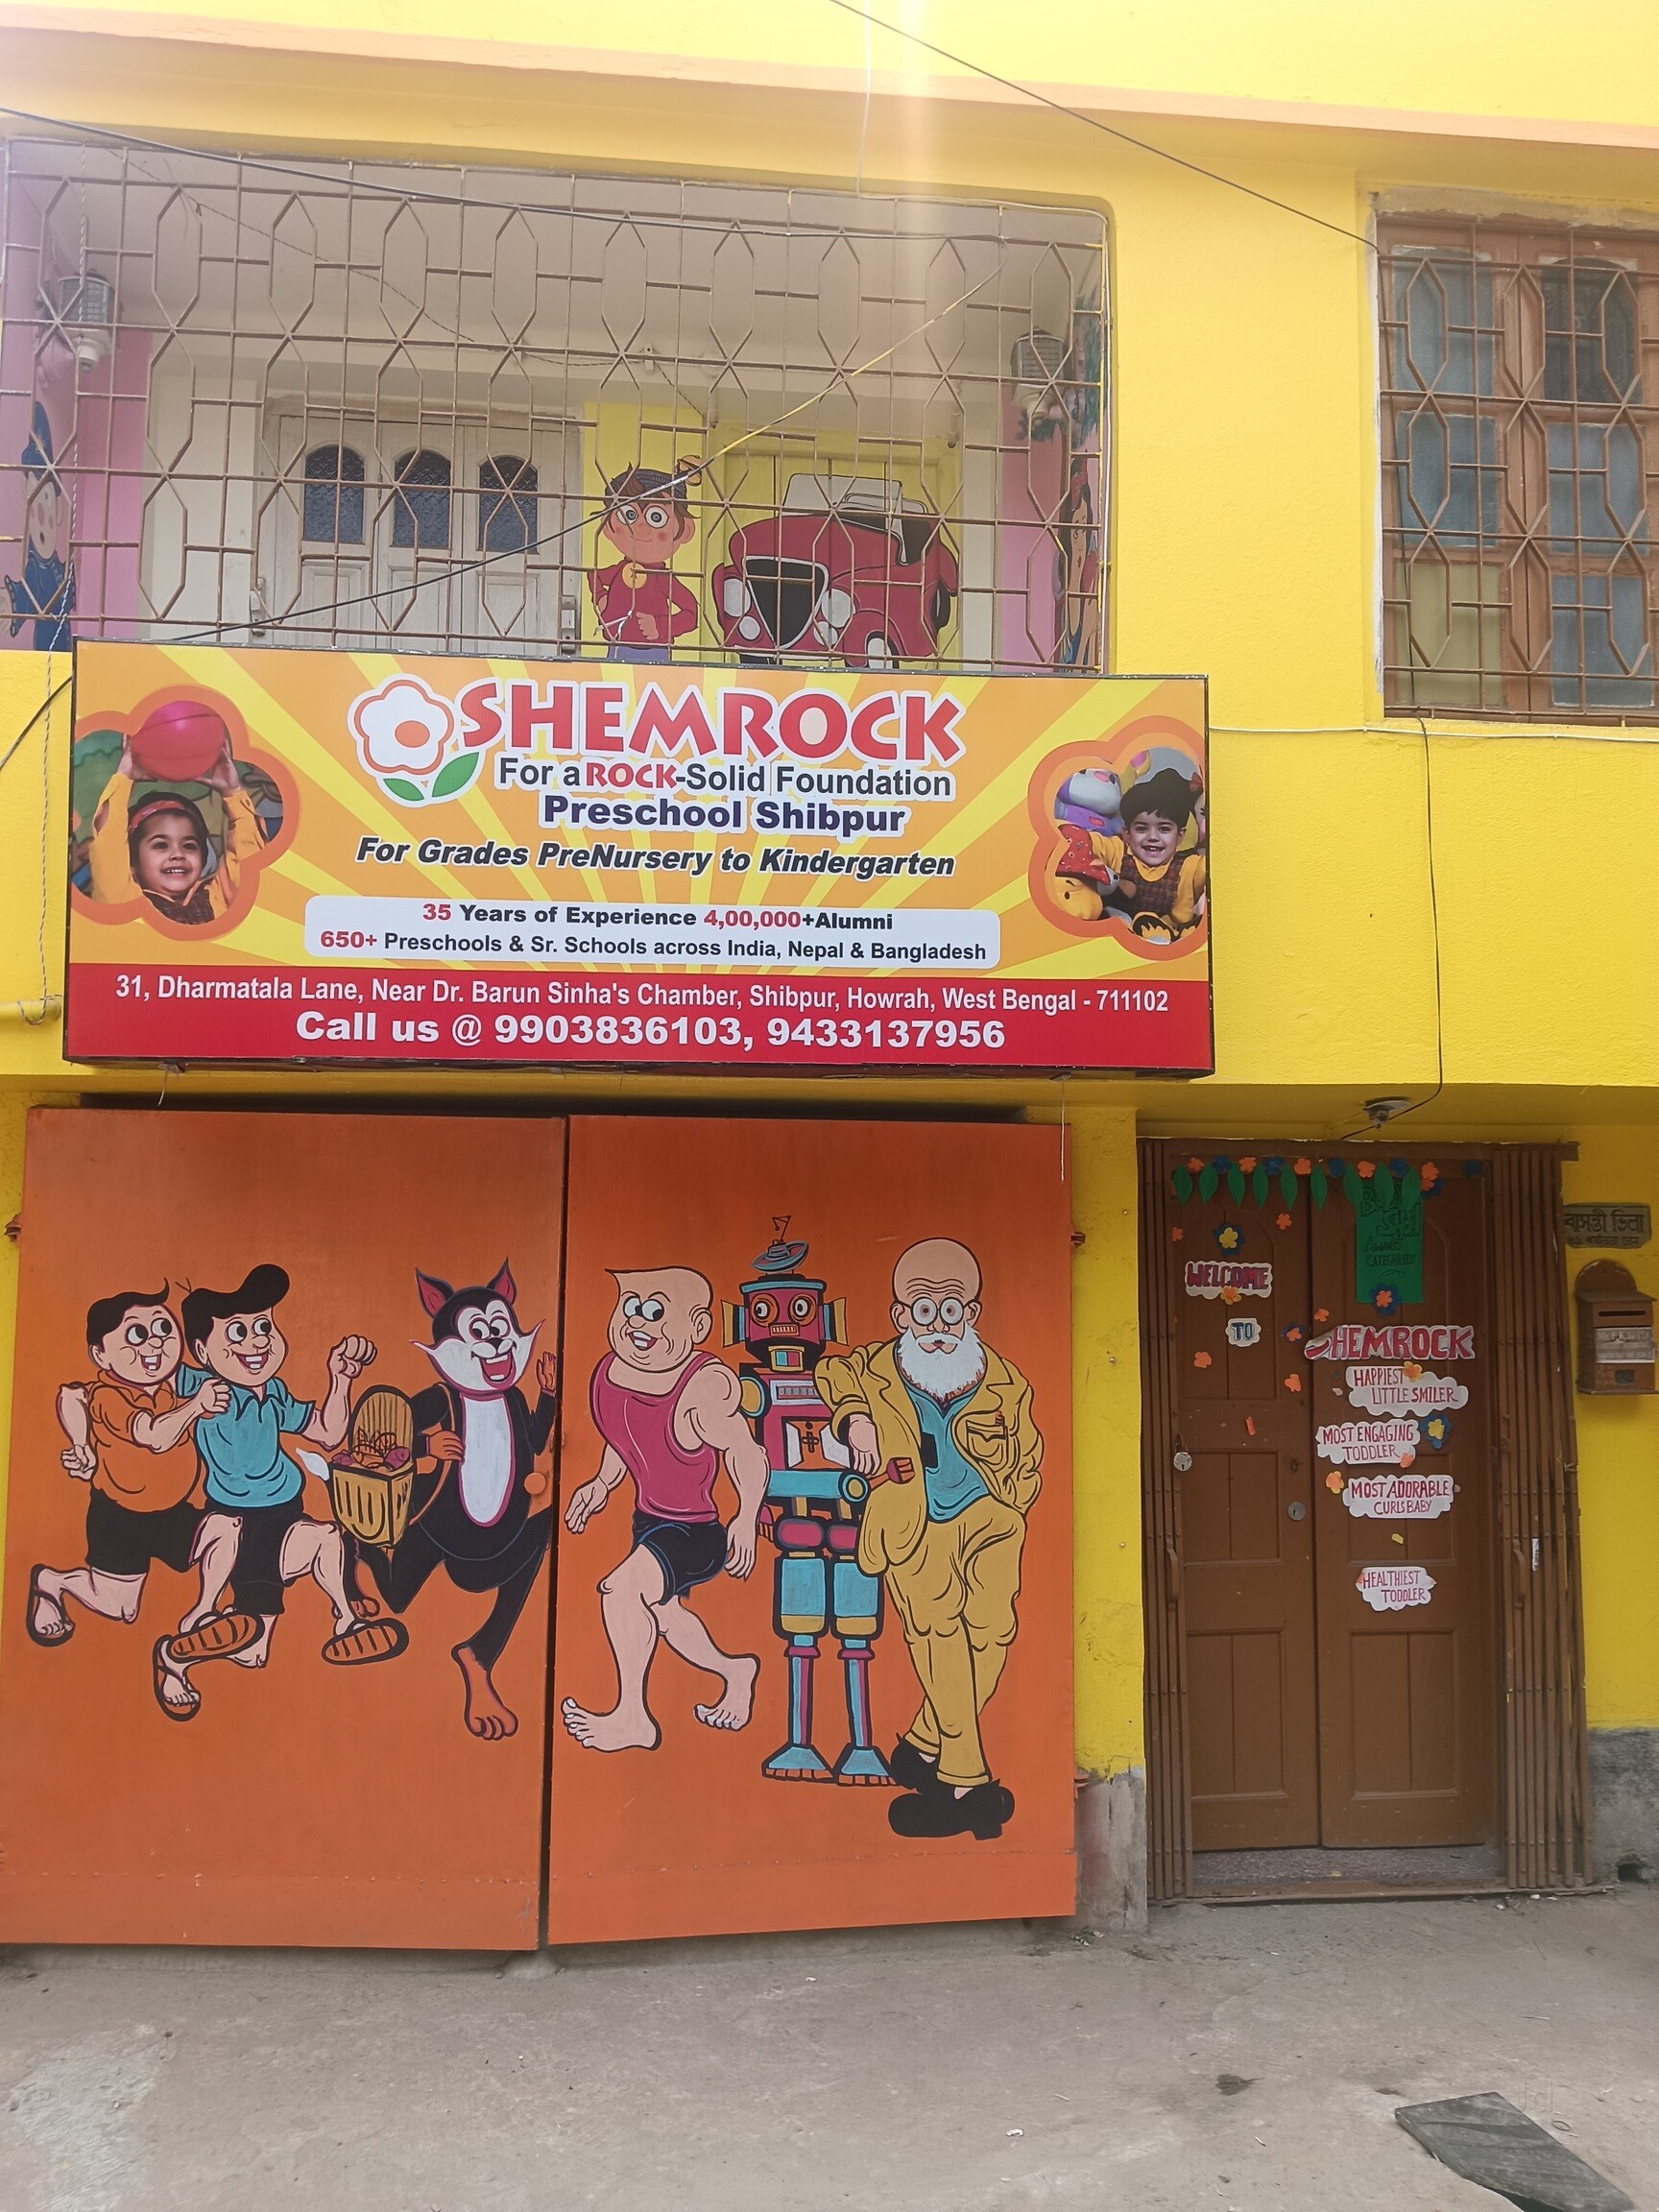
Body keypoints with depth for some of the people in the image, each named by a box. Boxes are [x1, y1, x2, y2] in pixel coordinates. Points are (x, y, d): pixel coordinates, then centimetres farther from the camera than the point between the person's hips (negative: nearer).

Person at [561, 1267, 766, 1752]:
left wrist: (746, 1518, -26)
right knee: (661, 1612, 28)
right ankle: (735, 1670, 56)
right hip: (649, 1520, 9)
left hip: (698, 1530, -9)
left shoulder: (704, 1386, -31)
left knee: (620, 1589, -29)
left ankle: (632, 1717, -11)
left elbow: (745, 1453, -25)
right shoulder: (610, 1373, -7)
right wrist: (602, 1484, 9)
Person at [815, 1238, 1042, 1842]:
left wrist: (1004, 1511, 4)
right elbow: (831, 1373, 28)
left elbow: (1027, 1461, 18)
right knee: (937, 1623, -20)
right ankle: (967, 1778, -17)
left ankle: (923, 1746, 1)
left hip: (988, 1517, 1)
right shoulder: (877, 1370, 6)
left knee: (991, 1623, -16)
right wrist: (855, 1420, 11)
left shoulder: (1003, 1382, 7)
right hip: (916, 1524, -1)